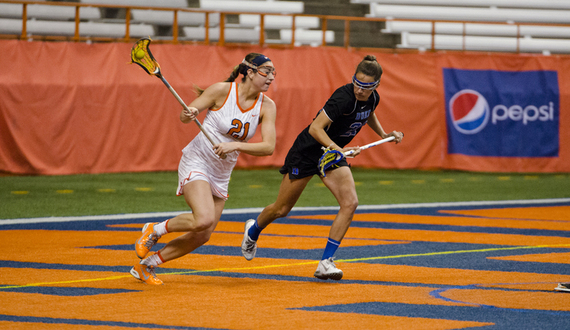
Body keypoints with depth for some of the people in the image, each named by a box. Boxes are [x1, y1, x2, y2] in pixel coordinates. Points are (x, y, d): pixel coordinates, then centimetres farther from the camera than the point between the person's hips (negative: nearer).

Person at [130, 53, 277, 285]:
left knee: (202, 236, 4)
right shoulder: (222, 90, -15)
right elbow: (184, 117, -5)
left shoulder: (267, 106, -4)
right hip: (196, 163, -6)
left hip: (222, 175, 6)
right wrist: (188, 115, -29)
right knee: (204, 220, -29)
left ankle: (146, 265, 22)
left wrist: (235, 145, -26)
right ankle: (155, 230, -1)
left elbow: (268, 146, -13)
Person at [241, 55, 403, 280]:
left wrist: (384, 135, 12)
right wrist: (338, 149, -47)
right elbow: (315, 128, -36)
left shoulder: (372, 99, -6)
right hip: (308, 151, -6)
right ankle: (253, 230, 43)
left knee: (350, 203, -17)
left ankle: (325, 263, -14)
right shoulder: (344, 97, -30)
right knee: (282, 209, 8)